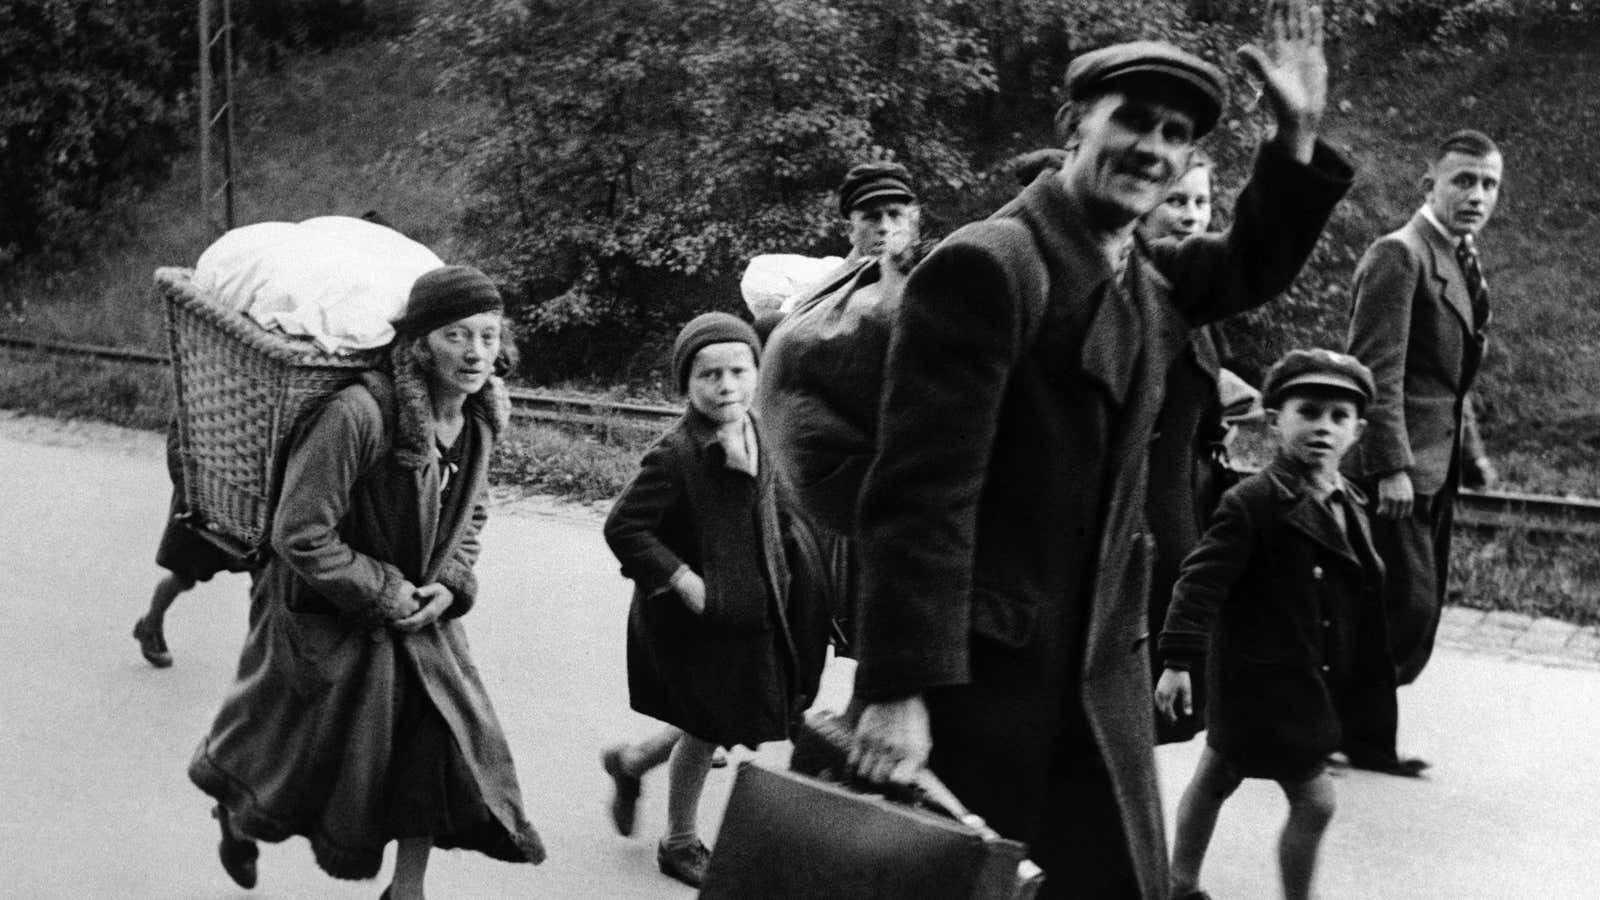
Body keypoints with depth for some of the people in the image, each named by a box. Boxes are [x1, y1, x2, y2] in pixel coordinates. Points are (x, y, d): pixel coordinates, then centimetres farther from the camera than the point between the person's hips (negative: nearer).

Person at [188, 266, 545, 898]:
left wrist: (452, 584, -5)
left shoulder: (480, 419, -7)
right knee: (296, 753, 15)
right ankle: (236, 819, 49)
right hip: (326, 624, -5)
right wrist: (384, 591, -20)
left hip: (419, 616, 6)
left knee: (445, 742, -3)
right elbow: (299, 535, -27)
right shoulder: (357, 415, -31)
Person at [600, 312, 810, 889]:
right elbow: (623, 527, -21)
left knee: (714, 728, 17)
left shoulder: (757, 435, 1)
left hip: (752, 612, 7)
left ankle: (631, 761, 41)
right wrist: (684, 581, -23)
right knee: (708, 729, 8)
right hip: (696, 620, -7)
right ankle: (681, 843, 31)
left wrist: (776, 577, 7)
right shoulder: (675, 455, -23)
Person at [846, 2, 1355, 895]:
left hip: (1103, 667, 8)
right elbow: (920, 492, -21)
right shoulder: (985, 267, -15)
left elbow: (1254, 265, 31)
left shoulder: (1153, 280, 9)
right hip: (980, 666, -7)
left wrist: (1298, 135, 14)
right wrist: (899, 691, -25)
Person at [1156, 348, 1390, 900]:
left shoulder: (1351, 508, 6)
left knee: (1215, 779, 21)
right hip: (1263, 682, -8)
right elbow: (1201, 581, -21)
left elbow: (1361, 595, 17)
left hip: (1311, 683, 8)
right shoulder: (1252, 502, -19)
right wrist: (1178, 661, -25)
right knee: (1314, 799, -5)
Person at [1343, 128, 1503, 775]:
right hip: (1395, 468, -10)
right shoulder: (1398, 256, -14)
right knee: (1405, 610, -10)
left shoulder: (1460, 261, 17)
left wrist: (1471, 453, 21)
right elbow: (1377, 371, -20)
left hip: (1433, 471, 10)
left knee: (1416, 614, 12)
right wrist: (1392, 467, -25)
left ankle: (1366, 738, 23)